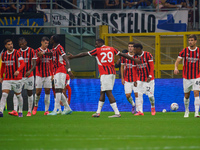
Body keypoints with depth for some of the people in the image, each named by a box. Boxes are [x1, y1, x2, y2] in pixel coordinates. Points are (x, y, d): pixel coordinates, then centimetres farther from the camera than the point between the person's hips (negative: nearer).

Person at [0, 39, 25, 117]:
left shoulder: (17, 53, -7)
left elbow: (22, 63, -18)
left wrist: (18, 70, -35)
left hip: (16, 78, -3)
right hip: (6, 79, 3)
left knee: (18, 95, 9)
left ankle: (20, 112, 24)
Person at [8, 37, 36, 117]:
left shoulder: (31, 51, -4)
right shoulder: (18, 52, 6)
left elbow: (34, 64, -9)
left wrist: (30, 71, -26)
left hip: (29, 75, -3)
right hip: (19, 76, 3)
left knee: (29, 93, 5)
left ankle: (29, 111, 14)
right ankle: (15, 111, -18)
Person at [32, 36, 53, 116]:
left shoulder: (49, 52, 9)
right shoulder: (37, 51, -1)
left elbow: (51, 64, 14)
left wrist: (52, 74, 9)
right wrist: (39, 56, -22)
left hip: (48, 75, 3)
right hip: (39, 75, -3)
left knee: (47, 91, -1)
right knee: (38, 91, -4)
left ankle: (46, 110, 1)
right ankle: (36, 106, 22)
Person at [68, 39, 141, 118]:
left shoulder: (97, 50, -1)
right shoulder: (111, 49, 14)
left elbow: (84, 54, 5)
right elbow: (122, 54, 18)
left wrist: (73, 57, 15)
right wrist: (134, 59, 27)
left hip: (105, 74, -7)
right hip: (112, 73, 7)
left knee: (109, 93, -9)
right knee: (102, 92, 13)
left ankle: (117, 113, -16)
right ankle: (98, 112, 16)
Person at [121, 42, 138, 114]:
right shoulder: (124, 56, 2)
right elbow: (122, 67, 11)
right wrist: (122, 78, 7)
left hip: (136, 79, -2)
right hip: (127, 80, 2)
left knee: (137, 94, -7)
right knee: (127, 95, 0)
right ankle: (133, 105, 28)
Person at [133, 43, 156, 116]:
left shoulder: (148, 55, -10)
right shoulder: (136, 57, 5)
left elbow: (152, 67, -10)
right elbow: (136, 69, 10)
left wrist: (150, 76, -19)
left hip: (149, 79, -4)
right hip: (140, 79, 4)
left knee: (150, 95, -3)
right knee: (139, 94, -5)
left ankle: (153, 107, 22)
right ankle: (140, 111, -5)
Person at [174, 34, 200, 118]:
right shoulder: (184, 51, -1)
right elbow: (177, 61, -3)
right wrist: (176, 68, -23)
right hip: (186, 77, 1)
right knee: (186, 95, 9)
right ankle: (186, 111, 30)